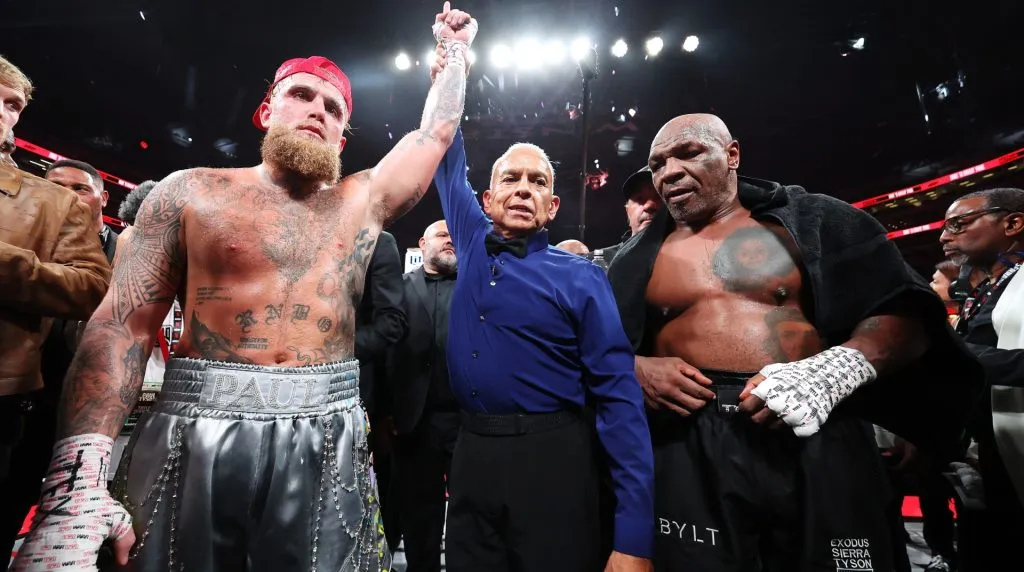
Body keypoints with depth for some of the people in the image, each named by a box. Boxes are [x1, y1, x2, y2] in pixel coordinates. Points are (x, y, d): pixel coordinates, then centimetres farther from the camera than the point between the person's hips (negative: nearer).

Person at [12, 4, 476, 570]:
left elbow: (437, 129, 15)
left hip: (326, 445, 1)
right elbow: (124, 321, -2)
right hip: (193, 438, 0)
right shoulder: (192, 191, 3)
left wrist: (454, 47, 26)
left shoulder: (361, 201, 8)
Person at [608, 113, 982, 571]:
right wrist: (636, 370, -9)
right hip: (690, 454, 1)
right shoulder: (639, 258, 9)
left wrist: (836, 369, -17)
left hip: (817, 443, 0)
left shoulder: (811, 220, 5)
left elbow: (905, 314, 2)